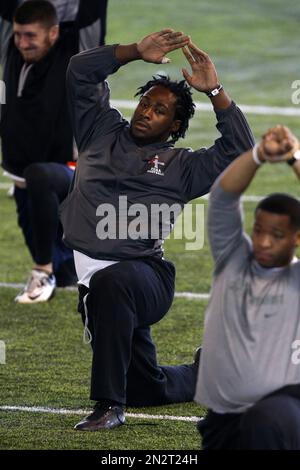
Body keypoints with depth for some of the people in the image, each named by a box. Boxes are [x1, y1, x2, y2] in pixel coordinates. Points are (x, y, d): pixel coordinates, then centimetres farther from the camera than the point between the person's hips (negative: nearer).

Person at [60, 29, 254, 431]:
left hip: (145, 275, -4)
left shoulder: (181, 166, 10)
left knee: (112, 283, -43)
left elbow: (240, 149, -1)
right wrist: (136, 52, 5)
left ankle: (110, 405, -37)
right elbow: (81, 71, 14)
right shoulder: (103, 132, 18)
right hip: (89, 274, 4)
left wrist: (214, 90, -2)